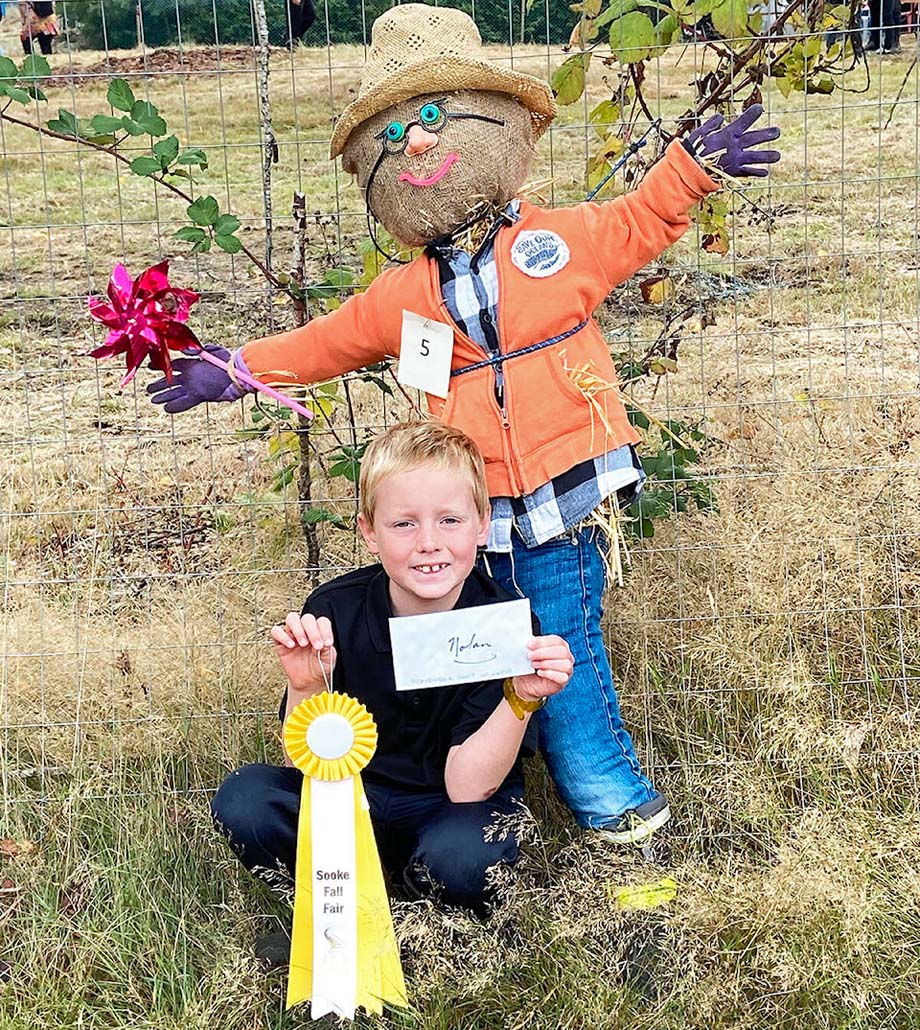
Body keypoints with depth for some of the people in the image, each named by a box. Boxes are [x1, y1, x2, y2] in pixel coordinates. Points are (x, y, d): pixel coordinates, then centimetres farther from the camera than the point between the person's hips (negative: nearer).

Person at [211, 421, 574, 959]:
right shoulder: (334, 612, -14)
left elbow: (465, 788, -19)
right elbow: (306, 768, -10)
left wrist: (522, 699, -33)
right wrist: (307, 690, -29)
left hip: (447, 811, -2)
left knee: (463, 856, -35)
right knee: (243, 803, -25)